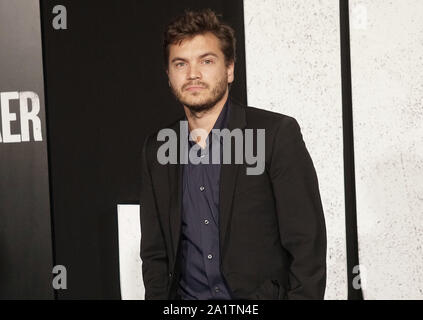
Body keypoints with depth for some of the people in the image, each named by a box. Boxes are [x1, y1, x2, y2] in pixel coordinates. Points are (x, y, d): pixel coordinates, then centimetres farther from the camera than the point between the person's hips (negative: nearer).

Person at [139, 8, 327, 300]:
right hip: (186, 296, 3)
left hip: (261, 295, -3)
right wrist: (158, 297, 2)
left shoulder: (278, 134, -4)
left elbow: (307, 246, -6)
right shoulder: (156, 149, 10)